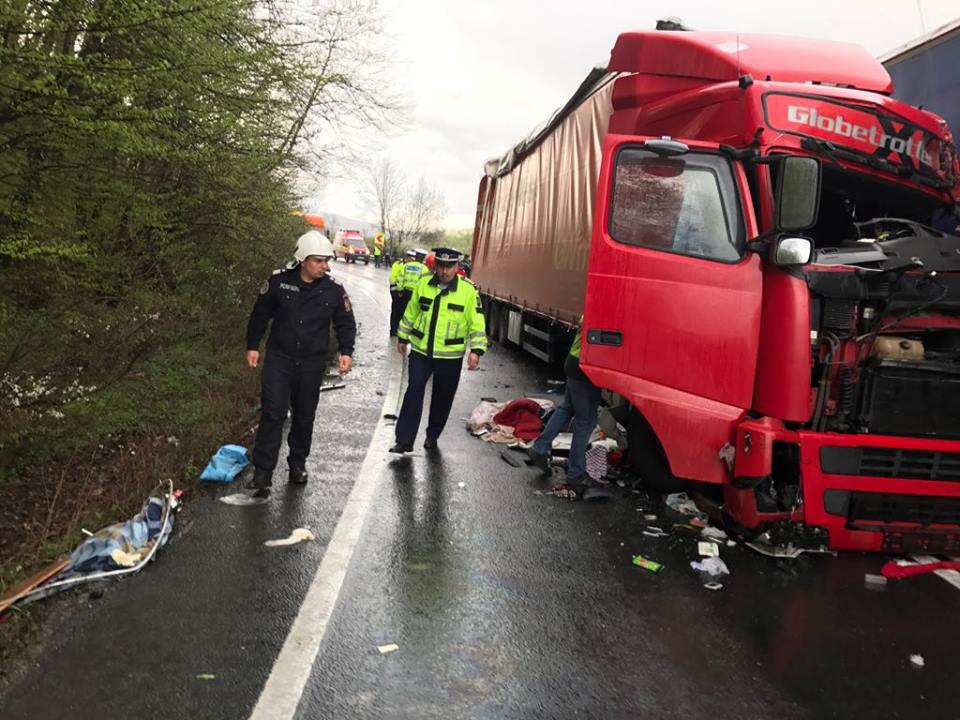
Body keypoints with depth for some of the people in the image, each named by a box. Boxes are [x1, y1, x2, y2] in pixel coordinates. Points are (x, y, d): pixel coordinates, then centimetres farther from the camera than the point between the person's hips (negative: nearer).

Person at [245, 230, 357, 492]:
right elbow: (260, 315, 4)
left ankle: (298, 463, 30)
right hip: (279, 359, -2)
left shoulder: (334, 289, -4)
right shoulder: (279, 281, -8)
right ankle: (263, 469, 0)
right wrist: (253, 346, 4)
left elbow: (346, 323, 7)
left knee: (304, 416, 12)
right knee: (273, 413, -8)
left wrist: (346, 351, -5)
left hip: (312, 364, 2)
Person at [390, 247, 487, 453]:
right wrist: (402, 337, 18)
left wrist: (476, 350, -17)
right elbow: (411, 313, 12)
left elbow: (477, 324, -8)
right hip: (420, 351, 1)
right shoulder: (423, 284, 0)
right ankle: (404, 440, 0)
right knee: (414, 393, -5)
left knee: (443, 398, 11)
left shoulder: (468, 291, -9)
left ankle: (432, 436, 31)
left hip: (450, 356, -1)